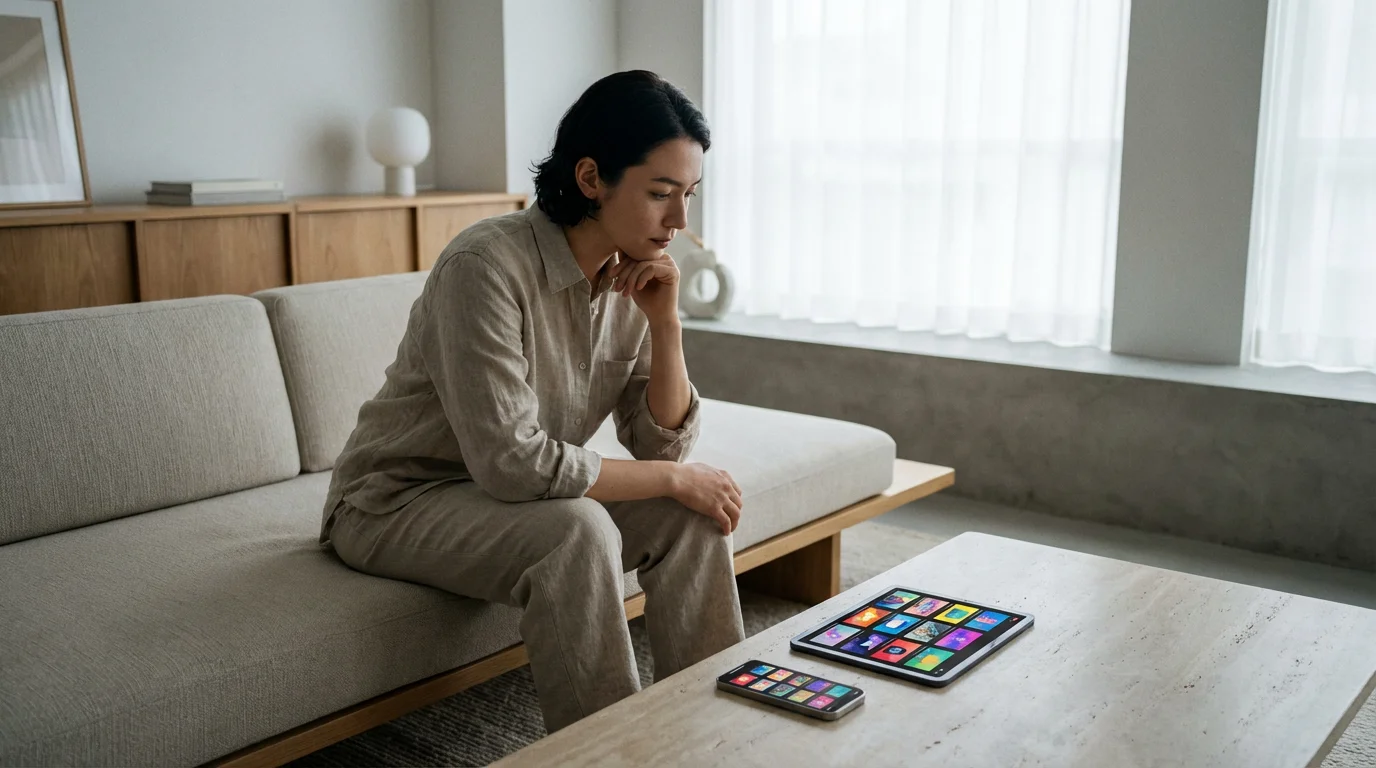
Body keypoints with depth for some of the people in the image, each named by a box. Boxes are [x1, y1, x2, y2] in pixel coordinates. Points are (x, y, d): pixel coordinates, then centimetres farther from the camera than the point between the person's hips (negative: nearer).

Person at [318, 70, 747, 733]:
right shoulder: (487, 265, -28)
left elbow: (661, 447, -4)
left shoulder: (636, 278, -5)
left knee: (691, 517, -13)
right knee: (579, 532, -32)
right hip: (397, 501, -6)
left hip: (518, 494, 7)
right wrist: (676, 479, -24)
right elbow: (511, 463, -32)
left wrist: (665, 324, -19)